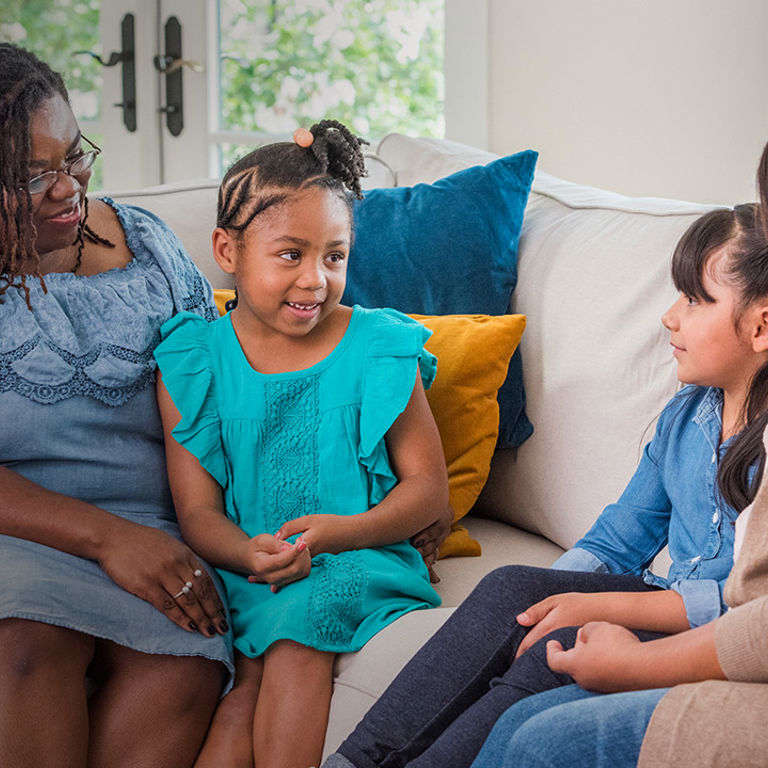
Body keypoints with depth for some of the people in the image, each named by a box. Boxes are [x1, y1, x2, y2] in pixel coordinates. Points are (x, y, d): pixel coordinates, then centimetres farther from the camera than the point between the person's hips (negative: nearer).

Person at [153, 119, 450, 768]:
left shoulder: (378, 350, 1)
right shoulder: (193, 364, 4)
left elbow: (428, 489, 2)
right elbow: (198, 510, 1)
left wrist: (337, 532, -17)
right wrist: (251, 555, -23)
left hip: (360, 563, -1)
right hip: (240, 572, 1)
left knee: (299, 623, -31)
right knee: (242, 699, -26)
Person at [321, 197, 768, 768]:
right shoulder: (686, 414, 11)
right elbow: (617, 539, 16)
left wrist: (598, 606, -22)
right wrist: (556, 599, -4)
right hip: (670, 604, 7)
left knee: (562, 650, -29)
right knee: (512, 588, -14)